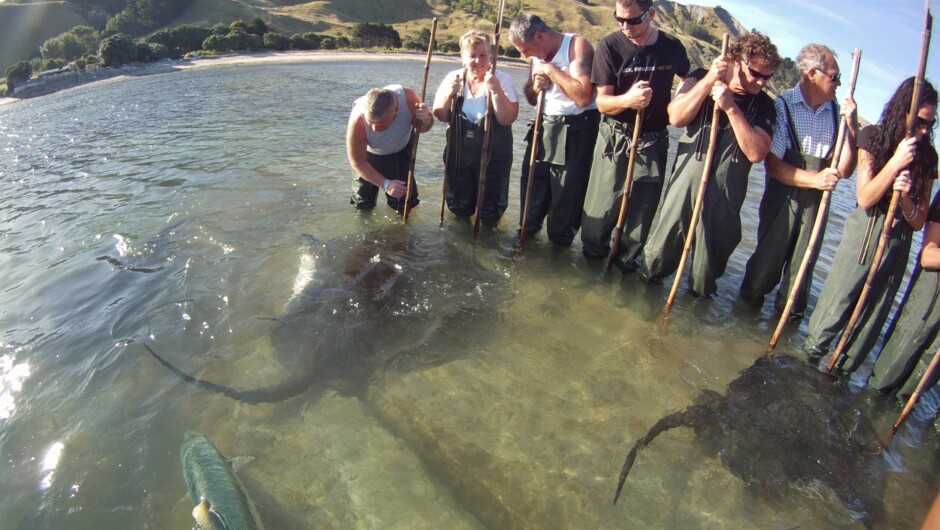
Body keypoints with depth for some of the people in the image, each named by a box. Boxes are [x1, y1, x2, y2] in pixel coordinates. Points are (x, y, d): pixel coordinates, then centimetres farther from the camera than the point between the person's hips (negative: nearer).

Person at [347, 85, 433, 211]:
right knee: (363, 204, 2)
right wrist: (386, 184, -35)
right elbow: (358, 163, -27)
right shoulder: (357, 122, -42)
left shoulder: (408, 98, -38)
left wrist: (425, 120, -41)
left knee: (404, 201, -3)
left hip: (402, 147, 2)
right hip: (370, 153, -1)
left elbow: (424, 127, -17)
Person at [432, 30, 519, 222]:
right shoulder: (453, 78, 0)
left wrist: (496, 90, -26)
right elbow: (441, 116, 0)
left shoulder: (502, 80, -9)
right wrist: (449, 94, -16)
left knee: (490, 213, 7)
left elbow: (507, 119, -17)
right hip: (459, 153, 3)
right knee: (459, 208, 14)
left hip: (493, 155, -2)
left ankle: (489, 220, 39)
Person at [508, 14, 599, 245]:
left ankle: (560, 241, 18)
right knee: (532, 182, 14)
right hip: (545, 126, 8)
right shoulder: (539, 55, 10)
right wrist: (535, 87, -4)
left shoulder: (578, 46, -14)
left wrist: (551, 70, -19)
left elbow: (583, 96, -27)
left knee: (567, 193, 0)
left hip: (576, 132, -7)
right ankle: (527, 229, 34)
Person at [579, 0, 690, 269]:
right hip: (615, 140, -2)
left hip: (654, 142, 3)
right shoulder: (609, 46, -9)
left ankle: (626, 262, 28)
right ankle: (592, 257, 24)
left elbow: (689, 83, 23)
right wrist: (627, 100, -29)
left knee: (643, 210, 9)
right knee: (602, 208, 0)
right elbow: (602, 102, -11)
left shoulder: (672, 47, 0)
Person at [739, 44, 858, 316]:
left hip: (817, 202, 3)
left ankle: (790, 316, 31)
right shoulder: (782, 106, -8)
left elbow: (845, 170, -1)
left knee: (802, 265, 11)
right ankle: (749, 305, 30)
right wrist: (815, 179, -21)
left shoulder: (837, 113, 2)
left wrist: (851, 126, -10)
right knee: (769, 256, 6)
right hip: (782, 199, -3)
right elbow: (772, 164, -11)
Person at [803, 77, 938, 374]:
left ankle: (842, 372, 24)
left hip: (899, 244, 3)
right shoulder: (874, 137, -4)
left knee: (872, 316, 9)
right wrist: (896, 162, -19)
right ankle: (809, 358, 17)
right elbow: (864, 199, -12)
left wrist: (906, 197, -17)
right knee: (836, 303, -2)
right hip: (864, 235, -3)